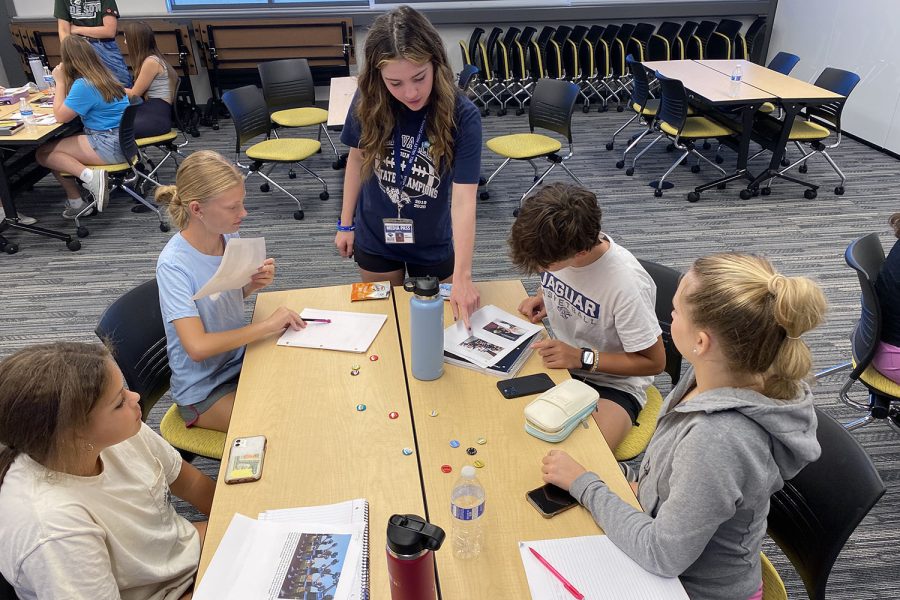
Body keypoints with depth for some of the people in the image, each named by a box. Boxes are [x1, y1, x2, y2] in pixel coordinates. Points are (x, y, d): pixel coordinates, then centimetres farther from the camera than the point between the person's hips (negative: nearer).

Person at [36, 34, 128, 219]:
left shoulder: (83, 84, -18)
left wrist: (60, 81, -3)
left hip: (111, 146, -10)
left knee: (43, 153, -5)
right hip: (121, 137, 10)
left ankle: (90, 176, -22)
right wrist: (63, 81, 17)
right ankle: (75, 202, 12)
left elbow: (61, 116, -8)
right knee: (54, 150, 16)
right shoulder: (102, 74, 9)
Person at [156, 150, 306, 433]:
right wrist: (267, 325, -28)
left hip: (240, 361, 6)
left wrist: (253, 284, -11)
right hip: (203, 390, -6)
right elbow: (197, 347, -34)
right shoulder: (173, 265, -27)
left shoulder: (229, 237, -8)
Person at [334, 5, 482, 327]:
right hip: (375, 239, 2)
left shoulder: (462, 115, -25)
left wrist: (461, 276, -36)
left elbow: (464, 200, -29)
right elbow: (357, 159, 0)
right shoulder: (368, 102, -17)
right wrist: (346, 223, 5)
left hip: (434, 244, -2)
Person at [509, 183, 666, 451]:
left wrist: (582, 358, -23)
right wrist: (542, 297, -5)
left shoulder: (626, 283, -28)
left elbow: (654, 361, -15)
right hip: (556, 359, 6)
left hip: (613, 383, -6)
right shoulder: (555, 247, -11)